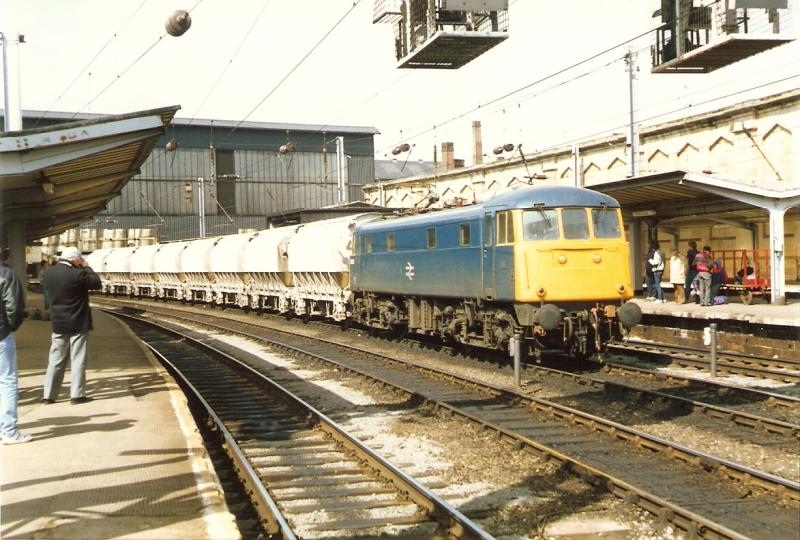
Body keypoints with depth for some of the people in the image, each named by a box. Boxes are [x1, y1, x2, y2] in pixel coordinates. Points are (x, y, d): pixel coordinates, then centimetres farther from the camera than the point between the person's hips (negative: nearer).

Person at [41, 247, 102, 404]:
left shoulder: (48, 272, 0)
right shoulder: (78, 274, -19)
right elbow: (96, 283, -8)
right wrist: (86, 267, 2)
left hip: (58, 324, 6)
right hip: (78, 324, -6)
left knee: (56, 360, 12)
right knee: (78, 360, 2)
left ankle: (48, 395, 14)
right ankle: (77, 394, 3)